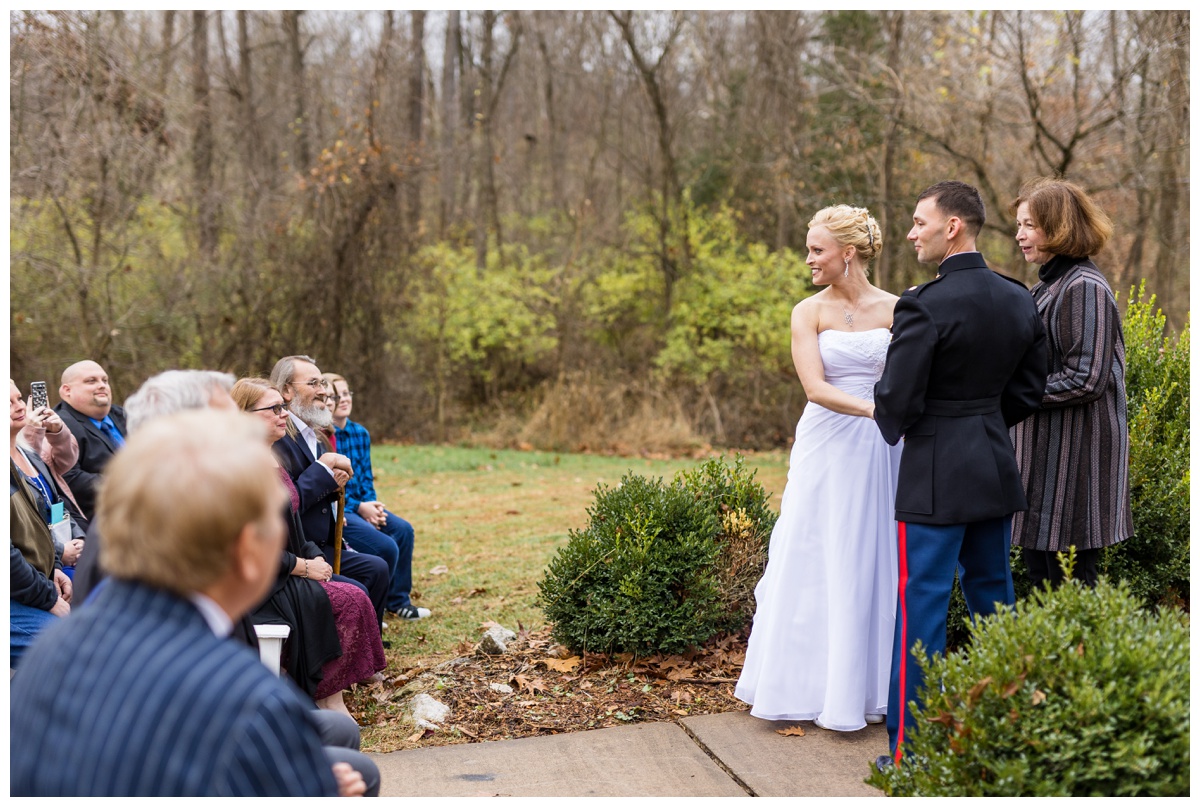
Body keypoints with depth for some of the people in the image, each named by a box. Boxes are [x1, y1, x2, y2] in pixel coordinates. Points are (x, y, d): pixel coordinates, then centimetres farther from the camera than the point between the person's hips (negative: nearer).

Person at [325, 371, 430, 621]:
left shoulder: (360, 433, 10)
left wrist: (372, 504, -6)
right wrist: (359, 507, -16)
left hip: (360, 505, 8)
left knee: (404, 530, -9)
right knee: (385, 546, -22)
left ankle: (398, 600, 7)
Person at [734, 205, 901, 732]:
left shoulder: (895, 309, 4)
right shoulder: (809, 312, -1)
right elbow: (815, 387, -14)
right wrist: (875, 408, -25)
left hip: (881, 452, 1)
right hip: (826, 447, -1)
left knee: (874, 565, 7)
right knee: (814, 565, 4)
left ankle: (866, 688, 20)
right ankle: (804, 686, 17)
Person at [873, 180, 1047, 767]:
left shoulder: (923, 305, -18)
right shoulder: (1018, 299, 5)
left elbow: (896, 401, -17)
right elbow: (1029, 388, 12)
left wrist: (893, 430, 5)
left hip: (935, 475, -7)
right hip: (996, 469, 7)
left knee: (921, 610, 0)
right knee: (993, 596, 19)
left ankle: (913, 751, 7)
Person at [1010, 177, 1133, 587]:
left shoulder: (1084, 288, -15)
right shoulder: (1046, 286, 13)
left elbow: (1085, 381, -21)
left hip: (1075, 455, -9)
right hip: (1042, 450, 9)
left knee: (1073, 579, -1)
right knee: (1039, 572, 14)